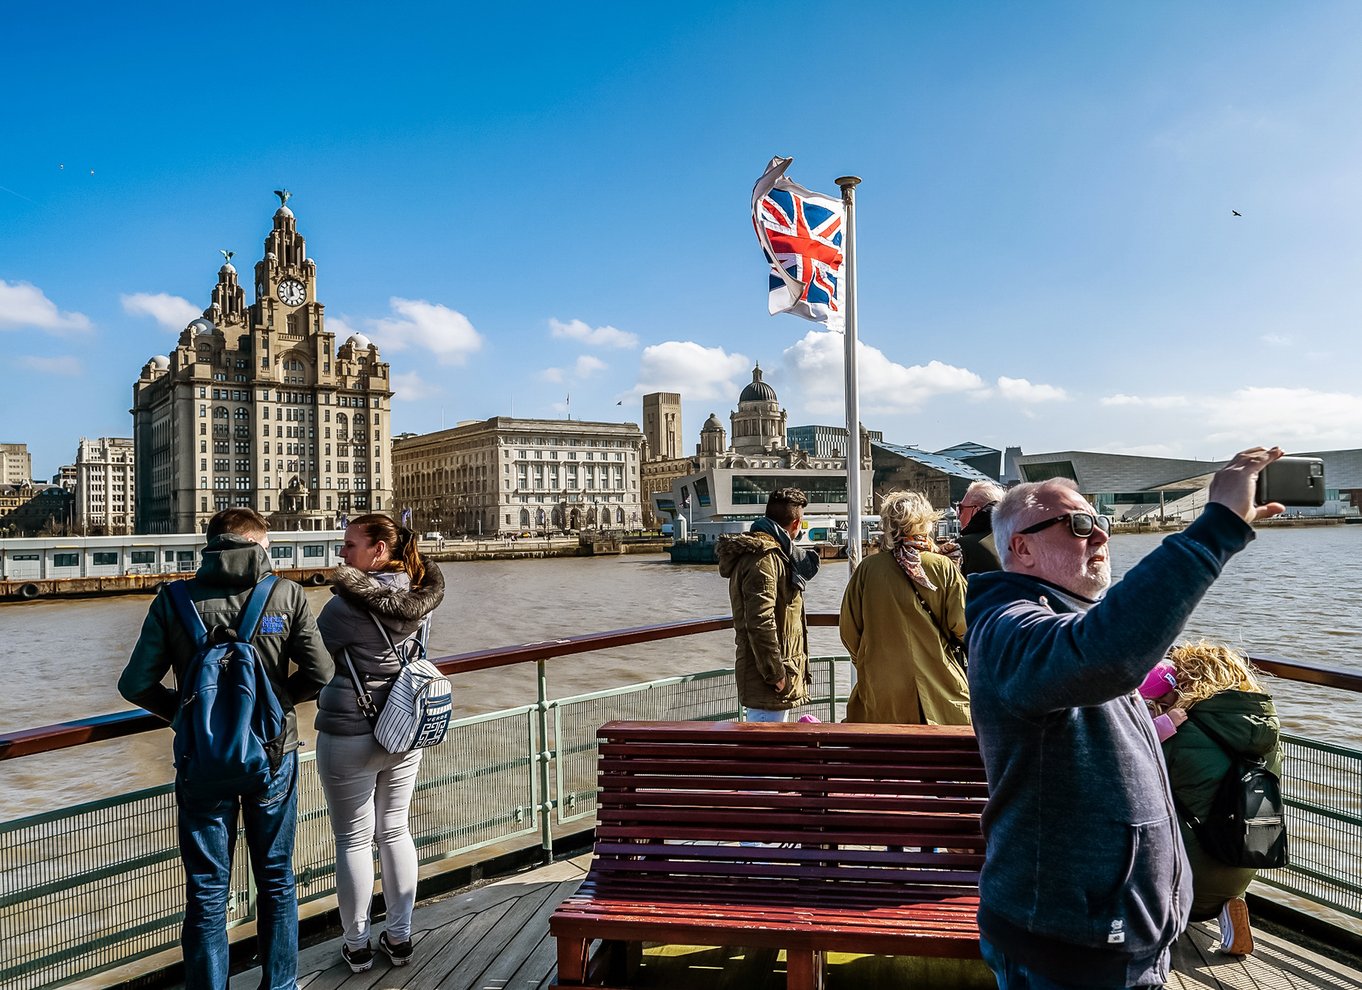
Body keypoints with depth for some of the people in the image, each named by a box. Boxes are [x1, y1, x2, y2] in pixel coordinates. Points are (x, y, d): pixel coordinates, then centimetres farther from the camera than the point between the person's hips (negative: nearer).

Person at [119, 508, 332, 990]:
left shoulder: (174, 601, -7)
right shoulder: (286, 595, -9)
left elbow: (135, 684, -7)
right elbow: (319, 674, -10)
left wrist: (183, 712, 9)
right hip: (273, 753, 0)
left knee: (207, 892, 13)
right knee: (277, 882, 17)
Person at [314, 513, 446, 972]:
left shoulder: (346, 604, -20)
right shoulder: (418, 598, -2)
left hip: (349, 736, -6)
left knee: (353, 840, 9)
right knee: (395, 831, 17)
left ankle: (357, 944, 22)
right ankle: (400, 937, 27)